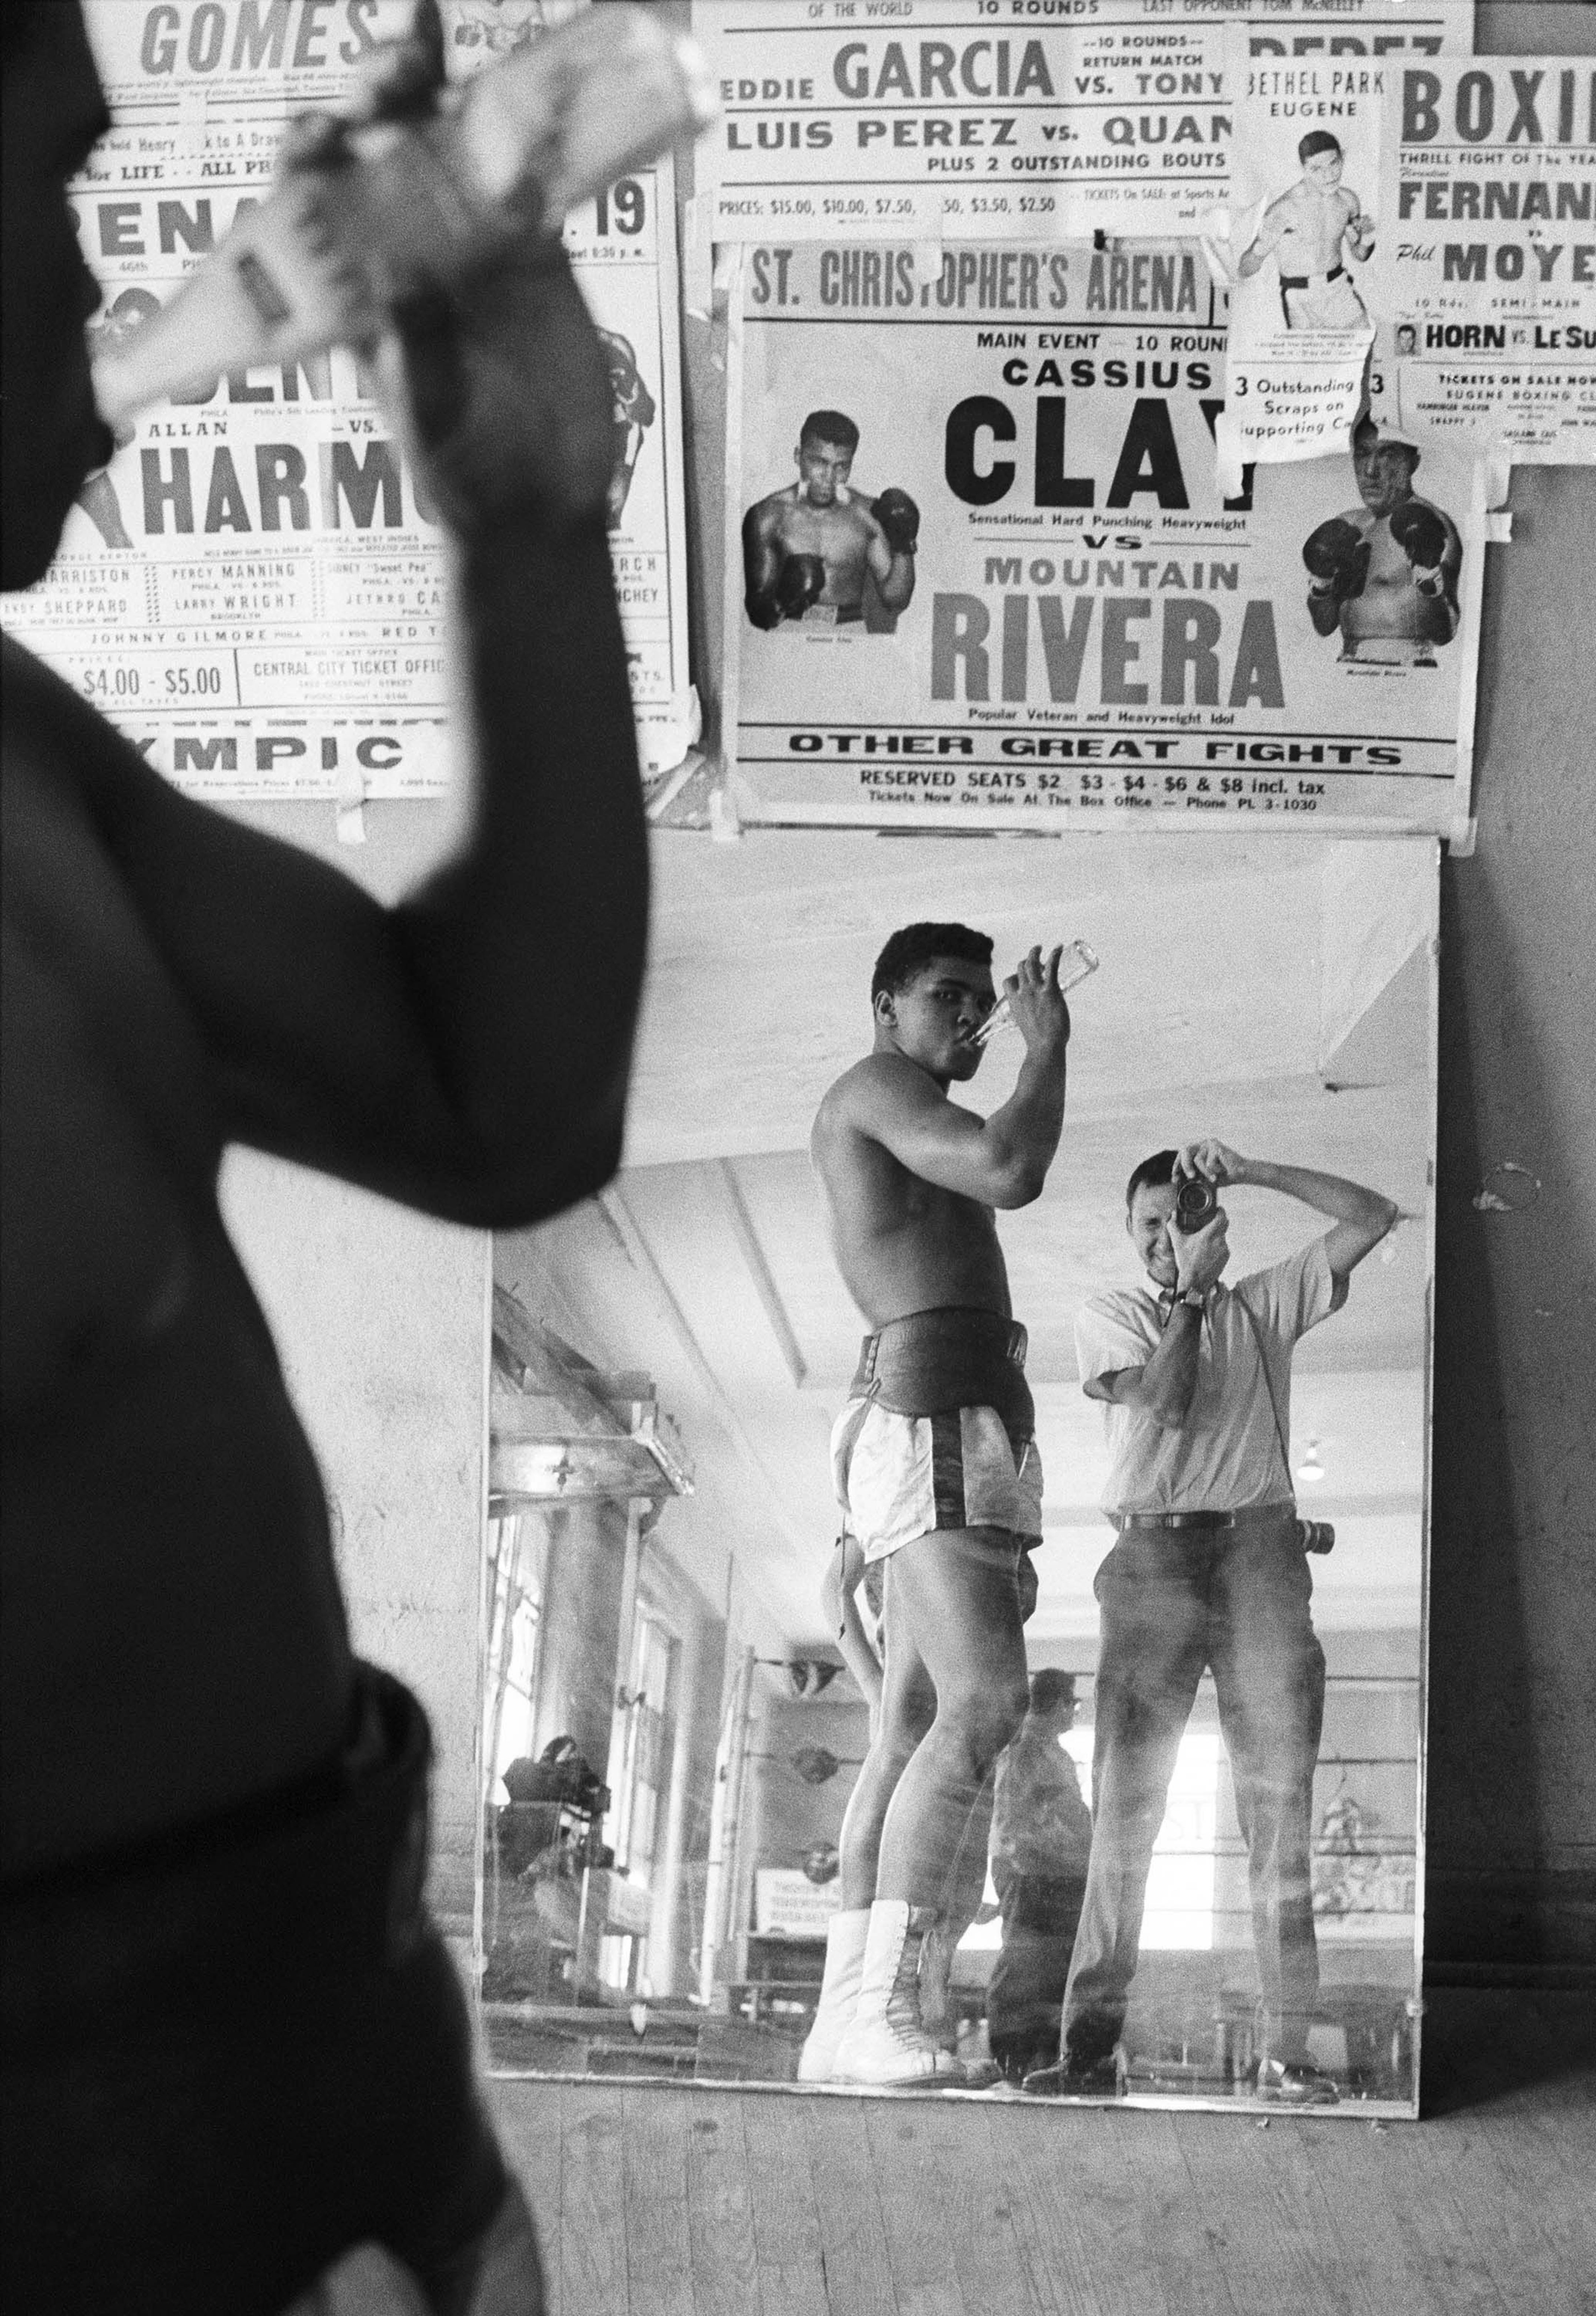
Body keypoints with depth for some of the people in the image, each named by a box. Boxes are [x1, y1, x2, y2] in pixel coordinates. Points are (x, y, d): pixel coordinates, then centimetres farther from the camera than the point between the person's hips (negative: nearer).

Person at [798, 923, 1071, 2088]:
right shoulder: (876, 1086, 1)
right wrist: (1049, 1046, 1)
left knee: (914, 1728, 1)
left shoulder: (918, 1141, 32)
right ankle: (884, 2006, -28)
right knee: (985, 1699, -23)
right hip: (932, 1415, -10)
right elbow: (1014, 1171, -18)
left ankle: (845, 2016, -2)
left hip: (953, 1427, 10)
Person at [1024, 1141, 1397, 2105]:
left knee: (1280, 1800, -6)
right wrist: (1191, 1290, -2)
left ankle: (1287, 2047, -6)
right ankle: (1092, 2040, -7)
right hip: (1153, 1555, -1)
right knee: (1125, 1800, -7)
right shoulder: (1109, 1316, 14)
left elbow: (1373, 1219, 9)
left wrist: (1251, 1172, 2)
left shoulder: (1265, 1304, 17)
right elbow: (1164, 1401, -4)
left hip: (1259, 1552, 1)